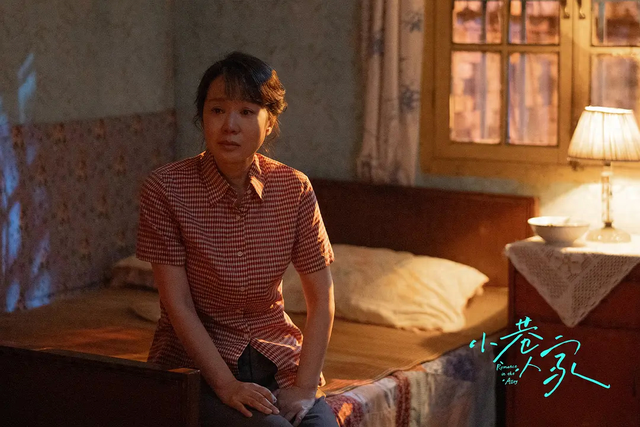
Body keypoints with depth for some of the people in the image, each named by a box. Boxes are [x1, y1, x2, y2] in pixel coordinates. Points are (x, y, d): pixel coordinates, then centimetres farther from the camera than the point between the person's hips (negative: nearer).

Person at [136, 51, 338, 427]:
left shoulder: (294, 189, -2)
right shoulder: (165, 188, -10)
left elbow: (321, 299, 1)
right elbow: (178, 303, -11)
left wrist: (305, 385, -9)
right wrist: (226, 385, -17)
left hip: (276, 358, 4)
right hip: (197, 365, -3)